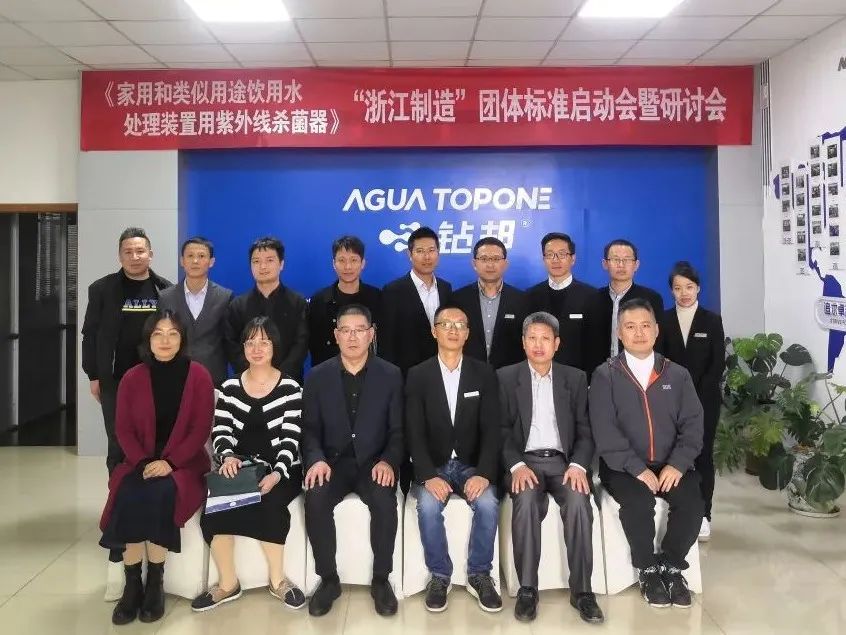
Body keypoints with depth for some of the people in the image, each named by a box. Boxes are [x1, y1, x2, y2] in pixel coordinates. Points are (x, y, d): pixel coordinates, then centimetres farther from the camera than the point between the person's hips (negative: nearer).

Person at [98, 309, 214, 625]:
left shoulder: (198, 375, -2)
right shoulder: (132, 378, 5)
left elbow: (201, 428, -6)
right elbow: (123, 429, 4)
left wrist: (169, 461, -17)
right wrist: (144, 462, -13)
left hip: (184, 462, -2)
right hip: (141, 462, 2)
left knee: (161, 494, -32)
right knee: (129, 496, -29)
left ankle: (155, 583, -18)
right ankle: (132, 584, -18)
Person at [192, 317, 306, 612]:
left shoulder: (290, 388, -1)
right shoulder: (230, 387, 8)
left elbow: (290, 437, -8)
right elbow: (220, 432, 2)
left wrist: (277, 473, -25)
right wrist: (227, 456, -22)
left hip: (280, 471, -2)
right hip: (239, 468, 3)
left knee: (269, 503, -32)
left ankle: (277, 579, -10)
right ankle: (228, 582, -9)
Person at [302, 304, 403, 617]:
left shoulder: (391, 375, 2)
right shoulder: (317, 377, 4)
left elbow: (398, 431, 1)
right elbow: (310, 429, 2)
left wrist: (388, 461, -18)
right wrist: (316, 459, -18)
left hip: (373, 462, -1)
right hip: (333, 461, 1)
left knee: (385, 500, -31)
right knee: (315, 499, -29)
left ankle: (381, 580, -9)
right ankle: (328, 579, -9)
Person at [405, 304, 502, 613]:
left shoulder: (484, 373, 2)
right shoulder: (418, 375, 0)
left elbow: (491, 429, -4)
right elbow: (415, 433, -7)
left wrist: (484, 473, -20)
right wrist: (428, 476, -22)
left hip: (471, 465, 1)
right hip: (433, 466, 0)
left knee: (488, 503, -28)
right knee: (428, 506, -29)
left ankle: (479, 575, -6)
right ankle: (439, 575, -7)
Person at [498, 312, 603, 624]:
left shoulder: (575, 378, 11)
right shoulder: (506, 377, 6)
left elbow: (585, 430, 7)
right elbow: (501, 430, 1)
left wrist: (578, 464, -11)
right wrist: (517, 465, -16)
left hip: (563, 461, 1)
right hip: (525, 461, -1)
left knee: (578, 501, -30)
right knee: (526, 501, -33)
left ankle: (581, 590, -19)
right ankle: (527, 589, -21)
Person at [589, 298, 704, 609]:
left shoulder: (677, 374, 11)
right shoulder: (605, 375, 1)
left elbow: (692, 424, 3)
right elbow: (605, 431, -9)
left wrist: (677, 464, -14)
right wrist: (638, 469, -19)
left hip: (670, 465, 3)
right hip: (623, 466, -2)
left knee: (692, 501, -25)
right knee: (638, 501, -31)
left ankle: (671, 565, 0)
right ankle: (648, 569, -5)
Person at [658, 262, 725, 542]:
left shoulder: (712, 320, 2)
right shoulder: (663, 321, 3)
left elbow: (718, 364, -2)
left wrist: (696, 396, -10)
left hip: (705, 400, 0)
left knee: (703, 455, 3)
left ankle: (703, 515, 10)